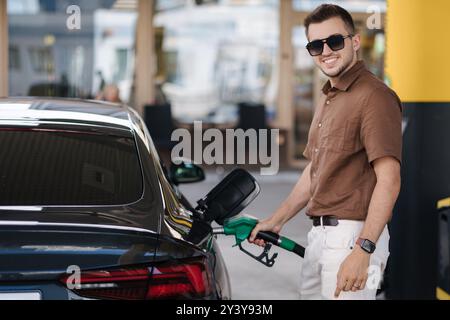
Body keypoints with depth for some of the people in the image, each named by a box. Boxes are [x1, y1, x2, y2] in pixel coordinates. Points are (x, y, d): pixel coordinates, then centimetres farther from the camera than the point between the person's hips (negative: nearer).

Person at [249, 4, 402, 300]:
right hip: (320, 232, 9)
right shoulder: (327, 98, 18)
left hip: (353, 235, -9)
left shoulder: (374, 96, -14)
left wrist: (363, 250, -26)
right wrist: (277, 220, 25)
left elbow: (389, 179, -20)